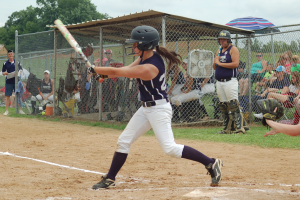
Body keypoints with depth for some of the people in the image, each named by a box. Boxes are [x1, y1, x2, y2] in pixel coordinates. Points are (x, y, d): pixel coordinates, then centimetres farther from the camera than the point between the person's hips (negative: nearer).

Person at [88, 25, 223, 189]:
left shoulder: (149, 68, -26)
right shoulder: (146, 57, 1)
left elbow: (117, 72, -20)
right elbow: (127, 69, 9)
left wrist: (95, 70, -6)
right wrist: (104, 74, -5)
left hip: (159, 109, -10)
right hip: (146, 108, 10)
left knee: (170, 148, -13)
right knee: (123, 141, 9)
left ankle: (211, 163, -3)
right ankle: (109, 180, 17)